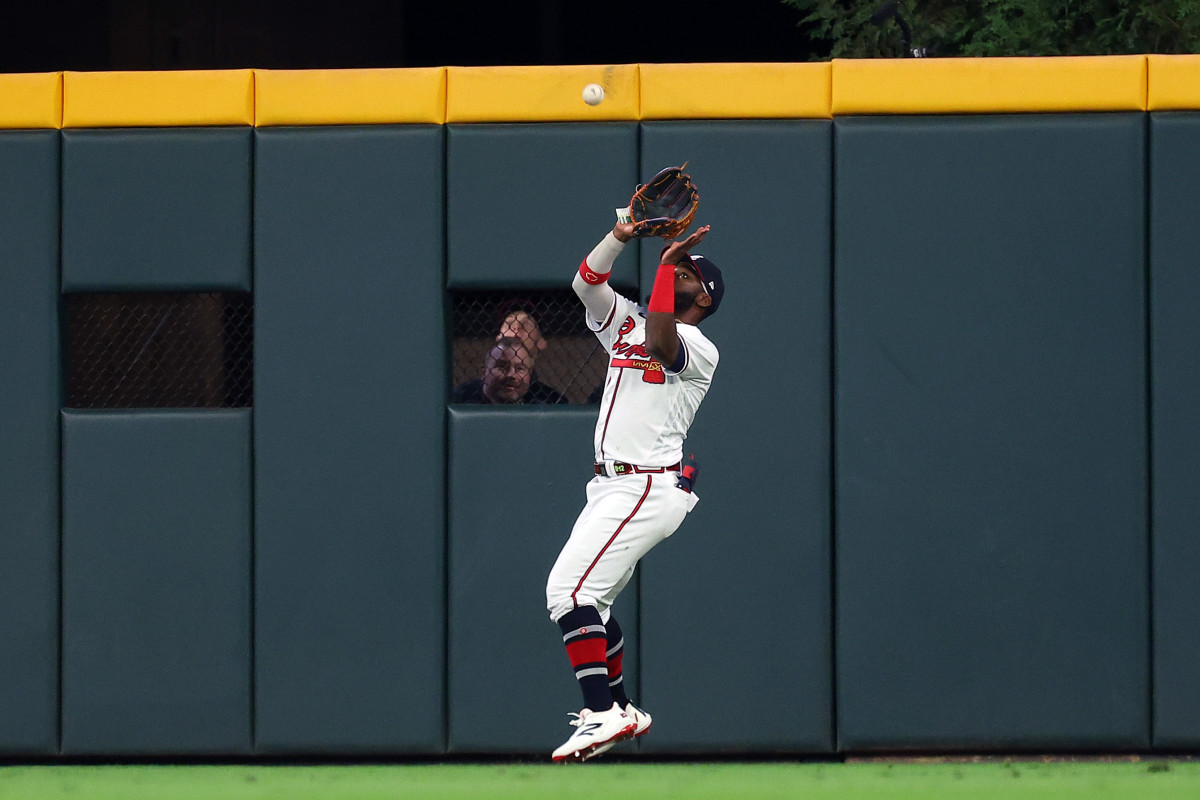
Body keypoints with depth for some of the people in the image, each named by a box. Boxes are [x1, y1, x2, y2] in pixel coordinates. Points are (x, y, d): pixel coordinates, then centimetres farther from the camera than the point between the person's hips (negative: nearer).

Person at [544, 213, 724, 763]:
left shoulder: (700, 349, -7)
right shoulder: (627, 321, 17)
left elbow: (661, 346, -28)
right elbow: (586, 282, 6)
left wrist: (668, 262, -22)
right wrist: (622, 236, -8)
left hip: (650, 487, -9)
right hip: (612, 489, 9)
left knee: (570, 589, -20)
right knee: (584, 599, 16)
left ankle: (603, 716, -25)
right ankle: (620, 711, 27)